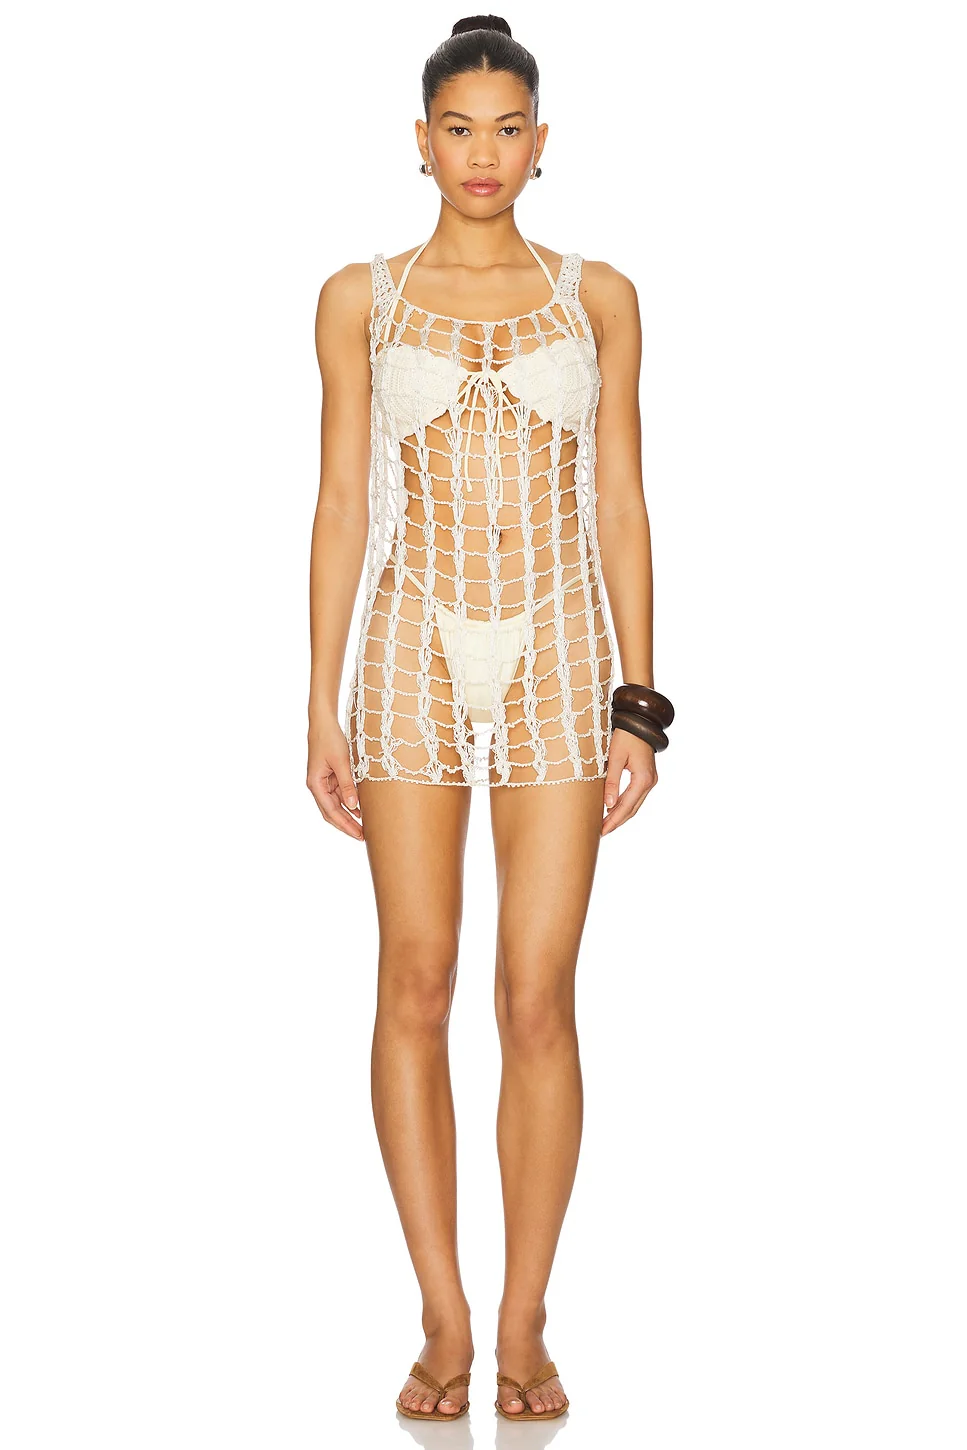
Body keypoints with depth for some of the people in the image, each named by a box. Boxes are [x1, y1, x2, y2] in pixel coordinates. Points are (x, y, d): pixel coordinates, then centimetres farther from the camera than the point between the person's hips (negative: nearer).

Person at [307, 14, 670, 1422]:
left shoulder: (598, 297, 7)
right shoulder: (361, 299, 5)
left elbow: (621, 508, 6)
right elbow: (341, 503, 4)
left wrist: (636, 705, 0)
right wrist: (322, 708, -1)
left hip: (557, 668, 0)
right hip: (413, 665, 0)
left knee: (539, 998, -2)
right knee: (416, 986, 0)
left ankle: (524, 1323, 8)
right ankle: (444, 1321, 9)